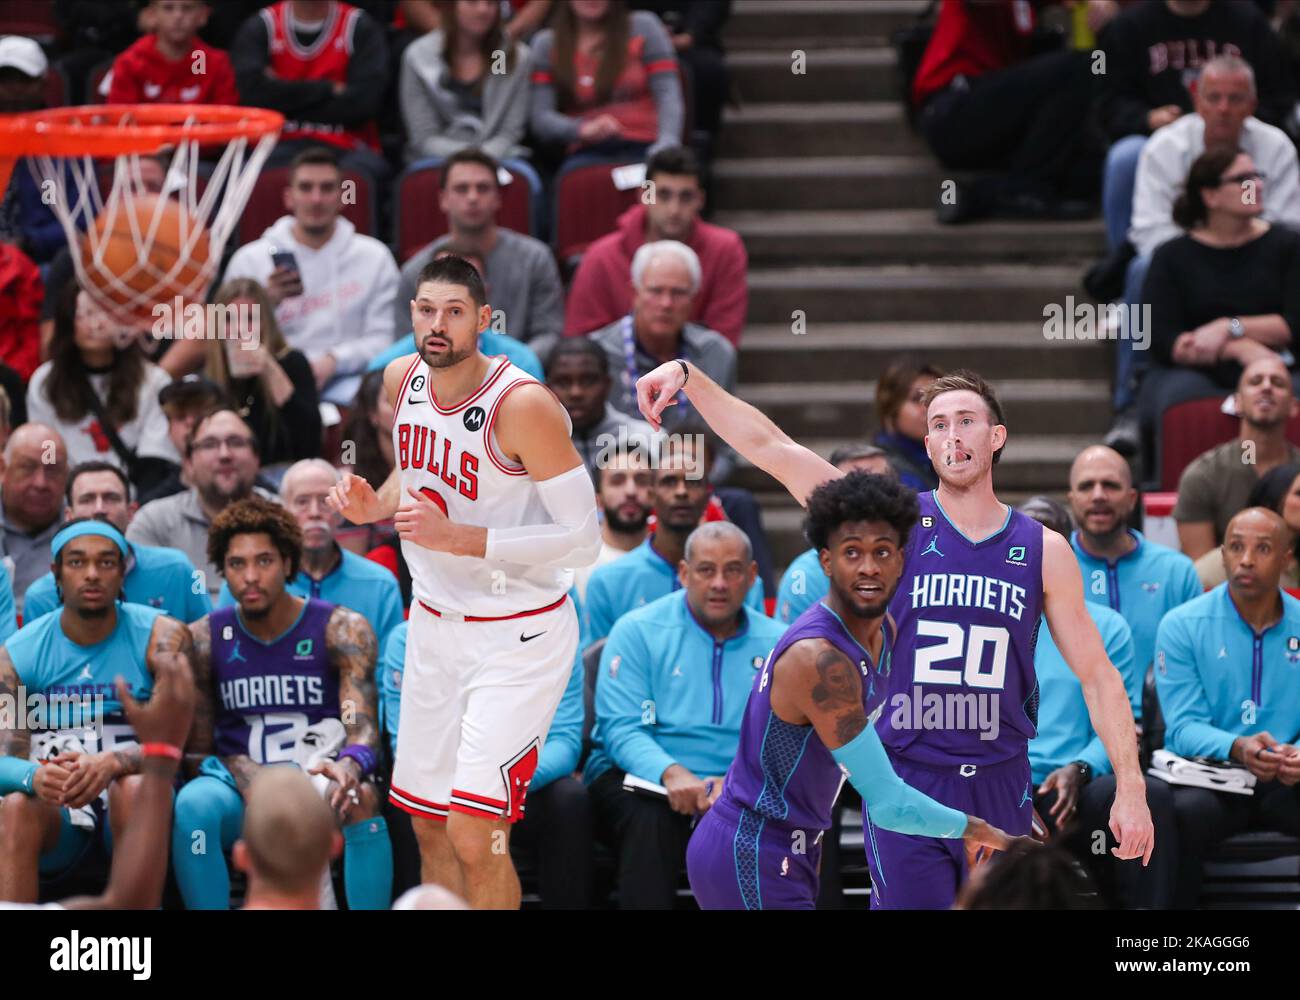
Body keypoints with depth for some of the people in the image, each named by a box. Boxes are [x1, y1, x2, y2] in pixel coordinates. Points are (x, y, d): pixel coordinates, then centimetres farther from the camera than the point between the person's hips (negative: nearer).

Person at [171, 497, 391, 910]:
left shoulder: (342, 630, -2)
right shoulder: (204, 640, 3)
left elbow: (362, 727, -13)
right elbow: (200, 748, 5)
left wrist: (349, 767, -39)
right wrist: (258, 787, -18)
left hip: (320, 785, -1)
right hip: (241, 788, 1)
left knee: (362, 800, -35)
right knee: (193, 805, -32)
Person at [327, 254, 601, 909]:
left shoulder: (524, 405, -22)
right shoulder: (402, 380, 0)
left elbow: (582, 540, -22)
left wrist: (457, 537, -28)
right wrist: (374, 506, -1)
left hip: (517, 638, -7)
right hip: (434, 626, 7)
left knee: (474, 839, -15)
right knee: (430, 829, 13)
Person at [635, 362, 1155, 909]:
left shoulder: (1043, 551, 4)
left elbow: (1097, 675, 6)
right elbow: (772, 449, -8)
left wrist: (1129, 788, -1)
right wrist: (689, 377, -19)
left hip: (1000, 783, 2)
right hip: (905, 782, -2)